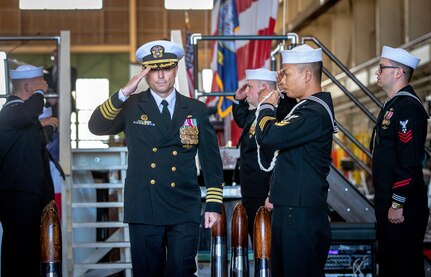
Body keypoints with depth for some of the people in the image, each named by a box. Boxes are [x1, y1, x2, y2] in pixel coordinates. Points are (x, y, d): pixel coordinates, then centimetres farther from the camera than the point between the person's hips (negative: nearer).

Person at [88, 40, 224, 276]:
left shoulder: (196, 110, 7)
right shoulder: (131, 107, 5)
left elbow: (211, 161, 9)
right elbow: (96, 127, -9)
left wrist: (214, 205, 4)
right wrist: (124, 93, -19)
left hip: (184, 212, 0)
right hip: (144, 211, 0)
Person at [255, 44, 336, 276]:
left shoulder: (315, 113, -18)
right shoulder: (308, 107, 14)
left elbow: (267, 137, -26)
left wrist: (267, 106, -8)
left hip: (301, 213, -10)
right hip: (289, 208, 10)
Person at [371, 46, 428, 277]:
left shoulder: (408, 108, -17)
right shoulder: (391, 105, 14)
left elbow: (409, 162, -23)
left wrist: (398, 205, -21)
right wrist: (384, 202, 19)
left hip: (403, 207, -10)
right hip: (386, 202, 10)